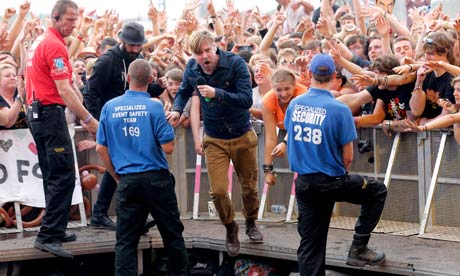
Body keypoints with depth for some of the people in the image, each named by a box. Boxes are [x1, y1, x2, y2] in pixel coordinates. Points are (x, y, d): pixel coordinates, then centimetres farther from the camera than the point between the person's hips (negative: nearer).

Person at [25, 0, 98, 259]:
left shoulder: (41, 41, 17)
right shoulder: (55, 45, -14)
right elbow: (64, 90, -19)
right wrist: (88, 119, -16)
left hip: (37, 113, 10)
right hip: (51, 113, -10)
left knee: (54, 176, 15)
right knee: (64, 177, -11)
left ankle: (55, 230, 21)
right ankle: (49, 236, -14)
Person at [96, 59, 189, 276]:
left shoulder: (110, 107, 1)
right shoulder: (154, 107, -8)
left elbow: (101, 148, 5)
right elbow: (168, 147, -10)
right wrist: (169, 126, 9)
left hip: (127, 181, 2)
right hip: (156, 178, -2)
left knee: (125, 240, 5)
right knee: (172, 233, 12)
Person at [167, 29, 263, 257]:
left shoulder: (235, 64, -21)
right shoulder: (192, 68, -9)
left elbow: (246, 100, -28)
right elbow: (184, 92, 11)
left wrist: (217, 93, -40)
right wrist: (177, 110, -9)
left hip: (242, 136, -2)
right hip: (214, 140, 2)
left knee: (249, 187, 14)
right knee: (218, 191, -6)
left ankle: (251, 224, 43)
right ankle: (230, 229, 22)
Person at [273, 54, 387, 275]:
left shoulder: (295, 104, -2)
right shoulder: (339, 110, -16)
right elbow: (348, 157, -9)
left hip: (303, 182, 5)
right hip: (331, 181, -5)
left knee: (310, 244, 11)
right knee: (378, 192, 19)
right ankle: (358, 249, 15)